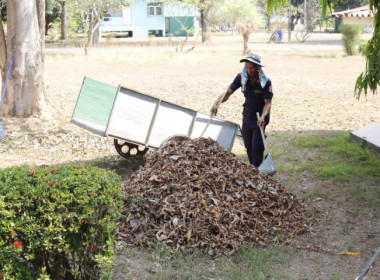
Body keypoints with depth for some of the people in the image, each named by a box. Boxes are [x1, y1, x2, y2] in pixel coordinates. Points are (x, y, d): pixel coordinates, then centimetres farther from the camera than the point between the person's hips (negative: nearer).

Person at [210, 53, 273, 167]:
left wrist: (263, 116, -39)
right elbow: (228, 93, -12)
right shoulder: (241, 77, -12)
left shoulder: (266, 82, -22)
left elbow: (268, 103, -21)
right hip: (247, 114, 5)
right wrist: (217, 103, -29)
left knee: (257, 146, -7)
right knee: (248, 145, 15)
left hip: (260, 116, -5)